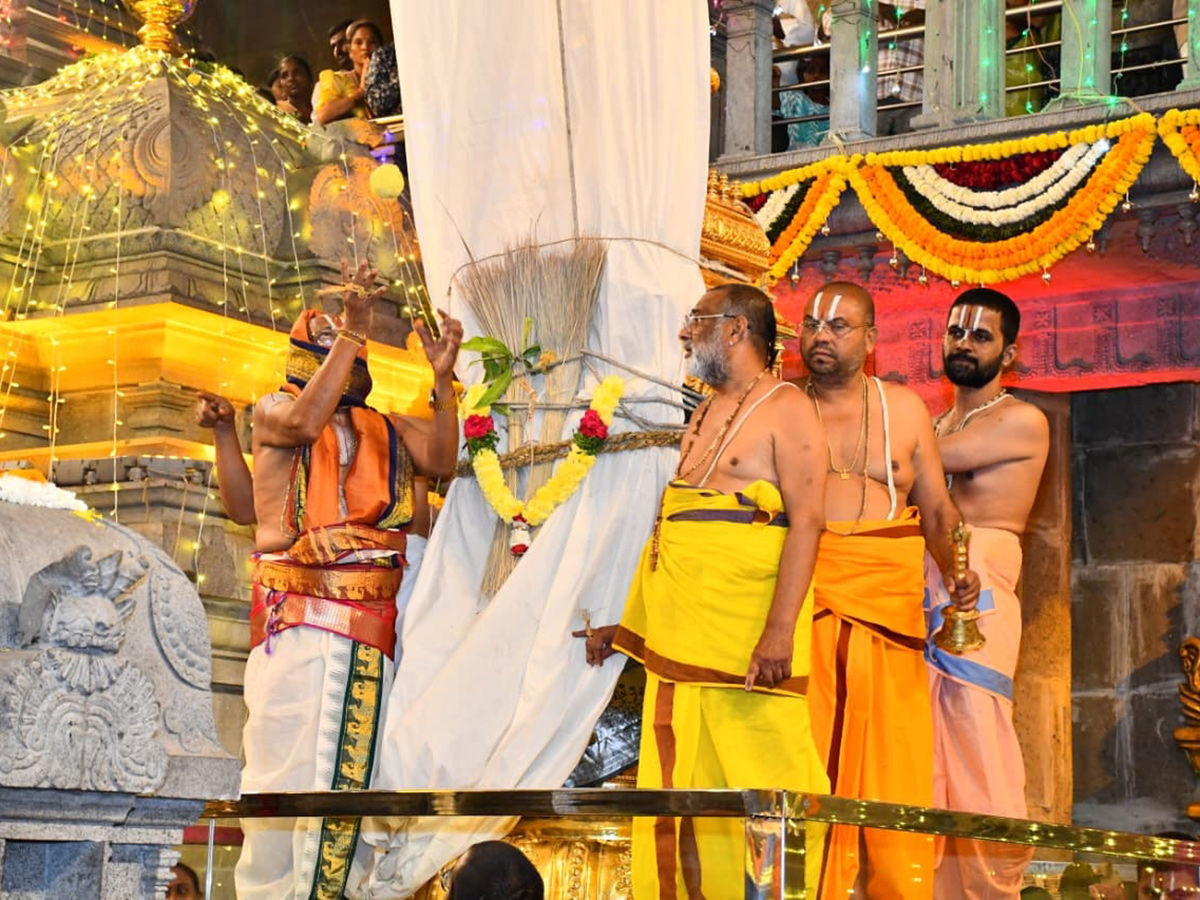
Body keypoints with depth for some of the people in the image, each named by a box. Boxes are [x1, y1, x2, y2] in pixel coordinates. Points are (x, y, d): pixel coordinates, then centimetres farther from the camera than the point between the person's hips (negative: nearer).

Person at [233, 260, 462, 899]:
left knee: (344, 773, 4)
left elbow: (441, 459, 5)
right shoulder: (274, 410, 5)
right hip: (295, 616, -5)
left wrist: (443, 378, -4)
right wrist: (353, 330, -18)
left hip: (368, 626, 5)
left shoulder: (385, 430, 18)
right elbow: (307, 420, -17)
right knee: (281, 760, -7)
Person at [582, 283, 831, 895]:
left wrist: (780, 631, -23)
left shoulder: (785, 408, -4)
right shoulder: (705, 412, 20)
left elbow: (806, 521, -14)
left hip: (745, 630, -8)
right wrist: (624, 623, 20)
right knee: (681, 783, 7)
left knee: (765, 778, -7)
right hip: (678, 634, 8)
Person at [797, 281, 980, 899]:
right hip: (803, 593, -1)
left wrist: (958, 573, -7)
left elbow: (939, 512, 12)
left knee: (893, 757, -4)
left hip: (890, 598, 1)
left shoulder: (903, 408, 12)